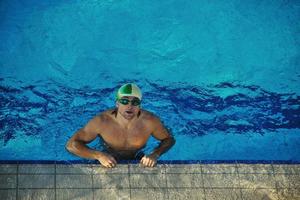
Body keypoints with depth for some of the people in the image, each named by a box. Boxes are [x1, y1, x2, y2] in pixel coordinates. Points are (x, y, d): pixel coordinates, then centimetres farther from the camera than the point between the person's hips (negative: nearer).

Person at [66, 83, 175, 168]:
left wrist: (155, 154, -23)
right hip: (108, 164, -1)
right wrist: (98, 155, -36)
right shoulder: (101, 121, -27)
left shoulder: (150, 121, -22)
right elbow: (71, 145, -22)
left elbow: (169, 139, -3)